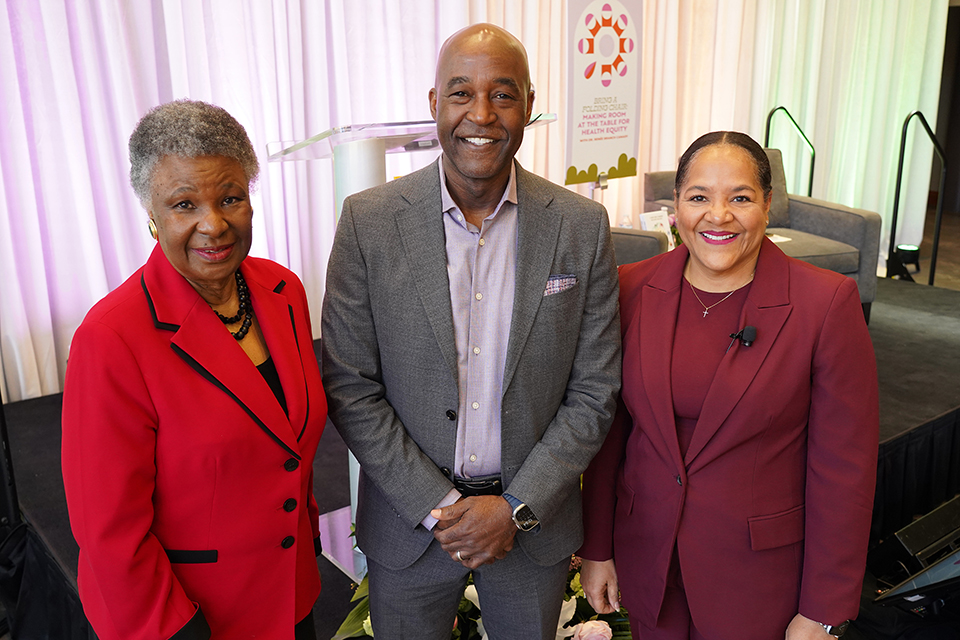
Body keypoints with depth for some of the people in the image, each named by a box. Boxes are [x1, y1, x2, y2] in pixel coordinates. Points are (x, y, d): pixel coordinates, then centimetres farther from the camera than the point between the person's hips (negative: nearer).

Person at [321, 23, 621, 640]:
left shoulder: (583, 226, -9)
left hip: (534, 516, 1)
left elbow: (594, 392, -5)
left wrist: (517, 508, -11)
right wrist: (437, 507, -13)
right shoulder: (370, 220, -11)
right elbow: (349, 387, -10)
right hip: (409, 520, 0)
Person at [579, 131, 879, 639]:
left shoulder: (826, 303, -15)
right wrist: (596, 548, 4)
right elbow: (608, 430, 1)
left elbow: (844, 466, -11)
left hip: (757, 576, -2)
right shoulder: (632, 290, -6)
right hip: (645, 555, 3)